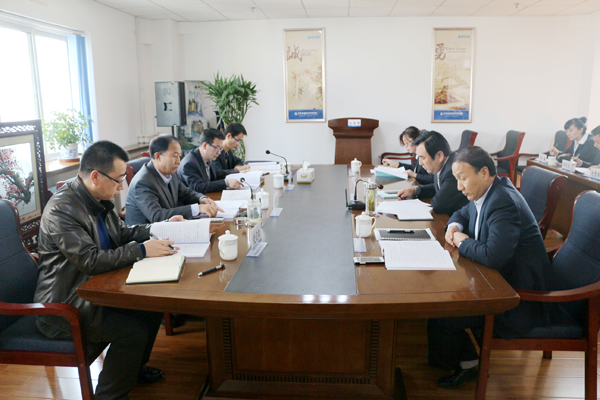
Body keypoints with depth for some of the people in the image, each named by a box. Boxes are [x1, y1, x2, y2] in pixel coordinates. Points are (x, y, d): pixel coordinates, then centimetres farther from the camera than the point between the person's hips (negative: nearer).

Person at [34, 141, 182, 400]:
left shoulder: (99, 199, 3)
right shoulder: (62, 209, -25)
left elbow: (121, 233, 16)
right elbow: (91, 260, -30)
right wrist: (142, 250, -26)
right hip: (64, 307, -9)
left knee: (153, 305, 3)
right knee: (133, 331, -21)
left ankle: (135, 367, 26)